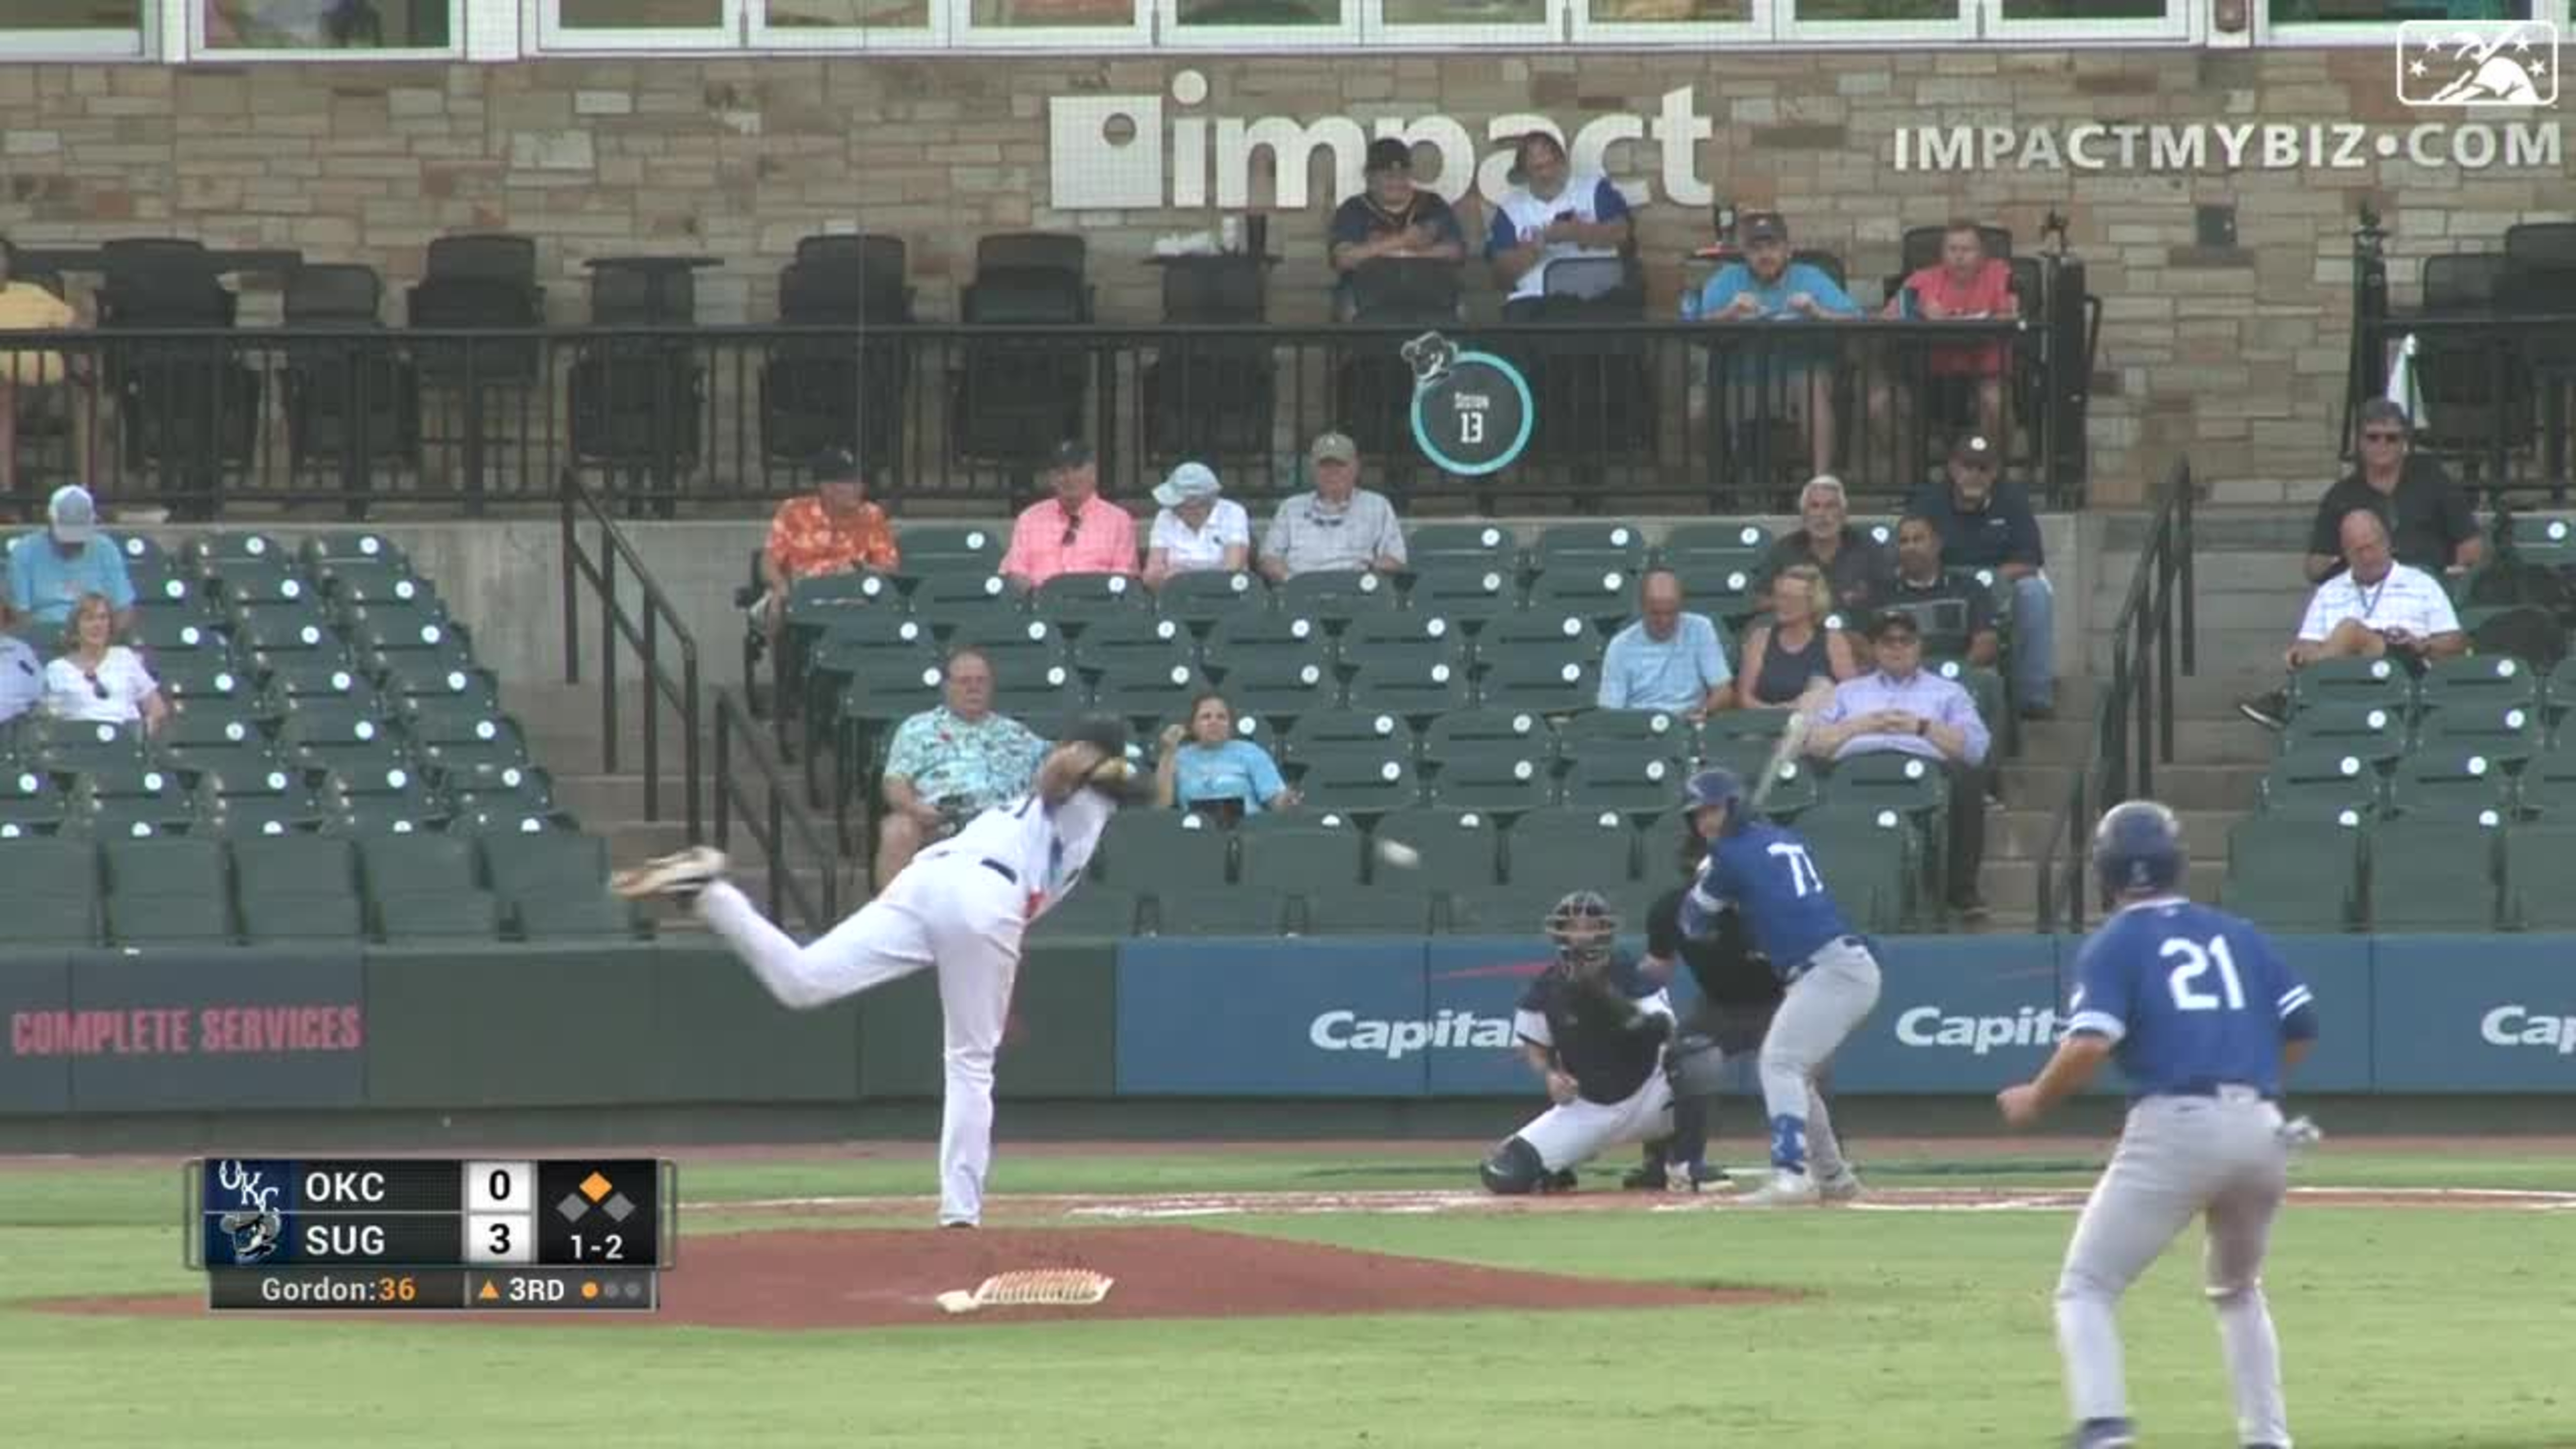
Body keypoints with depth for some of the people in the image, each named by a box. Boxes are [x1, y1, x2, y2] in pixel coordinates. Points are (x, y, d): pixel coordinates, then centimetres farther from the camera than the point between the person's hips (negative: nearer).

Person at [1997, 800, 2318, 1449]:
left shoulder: (2116, 944, 4)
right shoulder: (2238, 934, 18)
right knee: (2237, 1289, 28)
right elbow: (2302, 1027, 14)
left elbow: (2090, 1044, -10)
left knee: (2087, 1288, 1)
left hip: (2174, 1125, -5)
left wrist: (2034, 1100, 5)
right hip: (2263, 1130, 5)